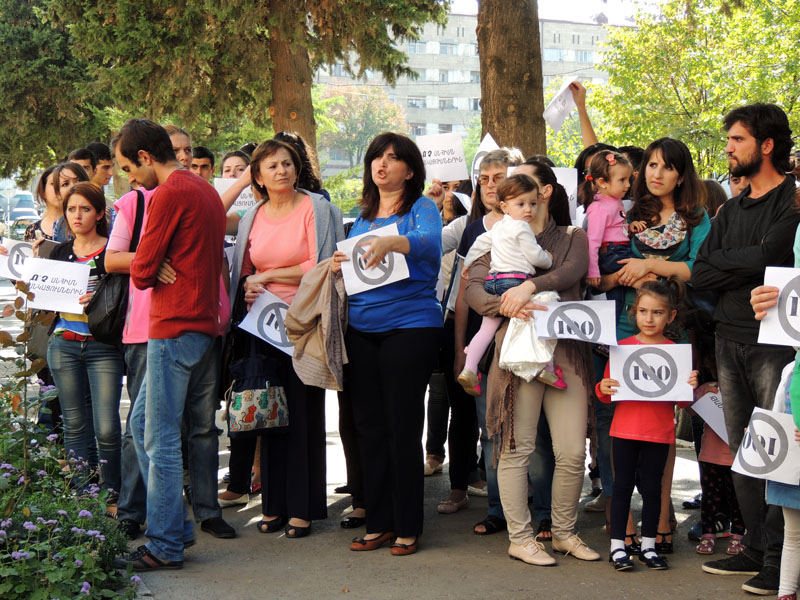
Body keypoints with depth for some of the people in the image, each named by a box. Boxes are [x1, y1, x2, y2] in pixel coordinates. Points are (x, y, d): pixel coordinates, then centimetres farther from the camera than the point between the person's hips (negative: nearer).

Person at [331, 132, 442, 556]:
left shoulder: (422, 208, -2)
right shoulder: (363, 216, 17)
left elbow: (430, 244, -23)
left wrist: (393, 243, -41)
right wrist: (339, 266, 0)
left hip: (410, 326, -6)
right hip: (361, 329, 6)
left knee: (403, 427, -3)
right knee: (369, 426, 8)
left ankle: (407, 528, 7)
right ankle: (378, 523, 17)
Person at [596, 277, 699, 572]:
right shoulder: (623, 346, 4)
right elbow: (608, 393, 8)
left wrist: (691, 387, -12)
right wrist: (603, 389, -13)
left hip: (659, 433, 0)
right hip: (625, 429, 0)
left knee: (652, 488, 7)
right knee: (622, 485, 3)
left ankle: (648, 546, 19)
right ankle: (617, 546, 11)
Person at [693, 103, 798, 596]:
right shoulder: (732, 210, 17)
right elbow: (700, 273, 8)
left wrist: (725, 261, -1)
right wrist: (751, 270, -8)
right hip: (730, 339, 7)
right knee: (742, 450, 10)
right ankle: (756, 550, 19)